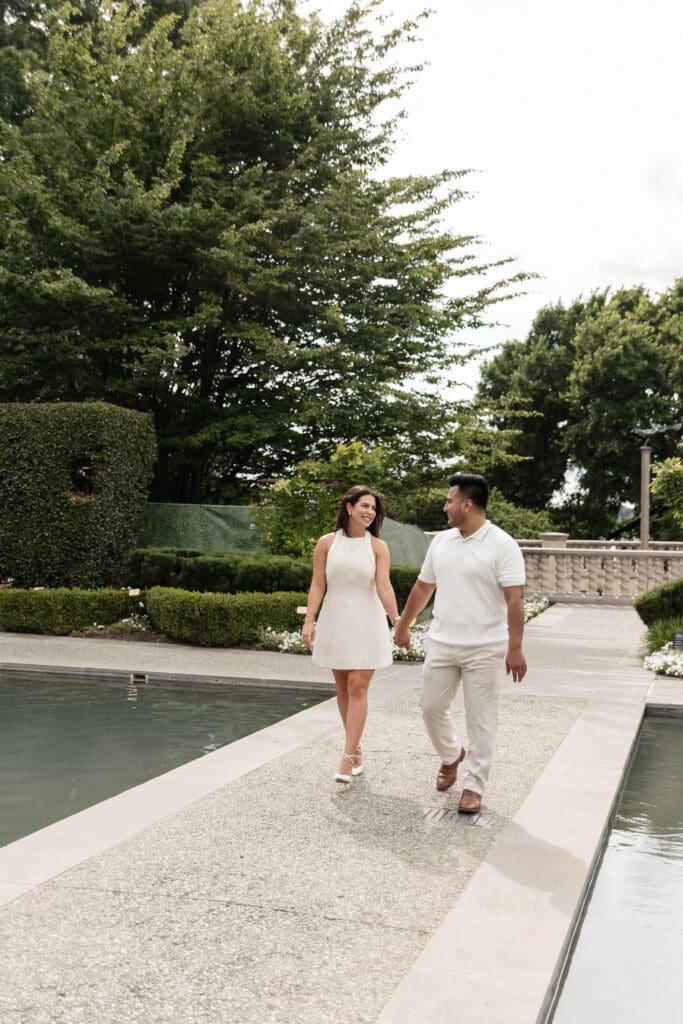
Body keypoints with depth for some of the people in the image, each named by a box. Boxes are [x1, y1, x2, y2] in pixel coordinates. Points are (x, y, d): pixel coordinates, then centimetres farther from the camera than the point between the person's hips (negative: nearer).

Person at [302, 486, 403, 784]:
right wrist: (309, 620, -7)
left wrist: (396, 620, -25)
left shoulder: (377, 547, -4)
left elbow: (384, 586, -13)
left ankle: (348, 758, -4)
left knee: (358, 689, -6)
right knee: (343, 689, 9)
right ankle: (356, 749, 23)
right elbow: (317, 584, 0)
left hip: (366, 623, -2)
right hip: (335, 621, 2)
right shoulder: (327, 543, 0)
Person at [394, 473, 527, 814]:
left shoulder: (502, 545, -11)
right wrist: (403, 627, 22)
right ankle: (451, 756, 38)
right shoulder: (441, 541, 7)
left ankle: (474, 786, 14)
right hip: (441, 644, 6)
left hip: (484, 649, -6)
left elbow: (515, 599, -16)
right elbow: (422, 587, 17)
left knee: (480, 719, 2)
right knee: (431, 707, 11)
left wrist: (515, 648, -22)